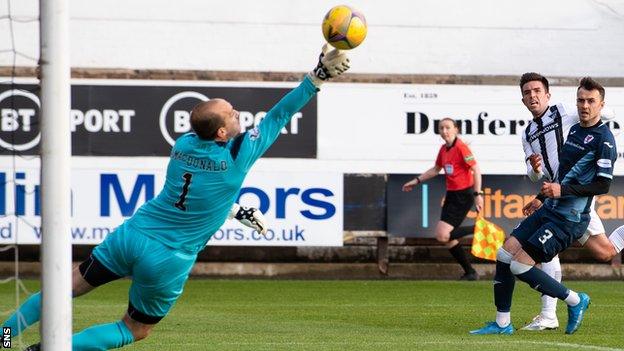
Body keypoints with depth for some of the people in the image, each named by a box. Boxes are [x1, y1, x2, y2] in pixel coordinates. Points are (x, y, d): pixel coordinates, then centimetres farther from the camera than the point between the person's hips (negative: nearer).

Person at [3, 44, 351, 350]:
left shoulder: (184, 143, 3)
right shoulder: (237, 156, -14)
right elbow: (279, 116, -8)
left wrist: (232, 208, 32)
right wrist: (318, 77, -5)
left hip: (131, 235, 5)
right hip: (167, 261, -5)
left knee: (70, 287, 17)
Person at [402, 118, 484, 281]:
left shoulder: (460, 148, -14)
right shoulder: (443, 149, 11)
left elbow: (476, 169, -18)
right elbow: (435, 169, 27)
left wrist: (477, 194, -23)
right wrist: (416, 181, 25)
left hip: (463, 196, -9)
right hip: (451, 195, 9)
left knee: (443, 235, -17)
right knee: (447, 238, 6)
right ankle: (470, 273, 15)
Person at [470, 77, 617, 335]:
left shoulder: (603, 139, -13)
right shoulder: (574, 130, 13)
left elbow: (603, 185, -17)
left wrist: (563, 190, -22)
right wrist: (543, 195, 30)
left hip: (569, 221, -8)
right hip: (549, 209, 8)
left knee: (520, 265, -14)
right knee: (504, 253, 0)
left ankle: (575, 301, 2)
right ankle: (502, 323, 8)